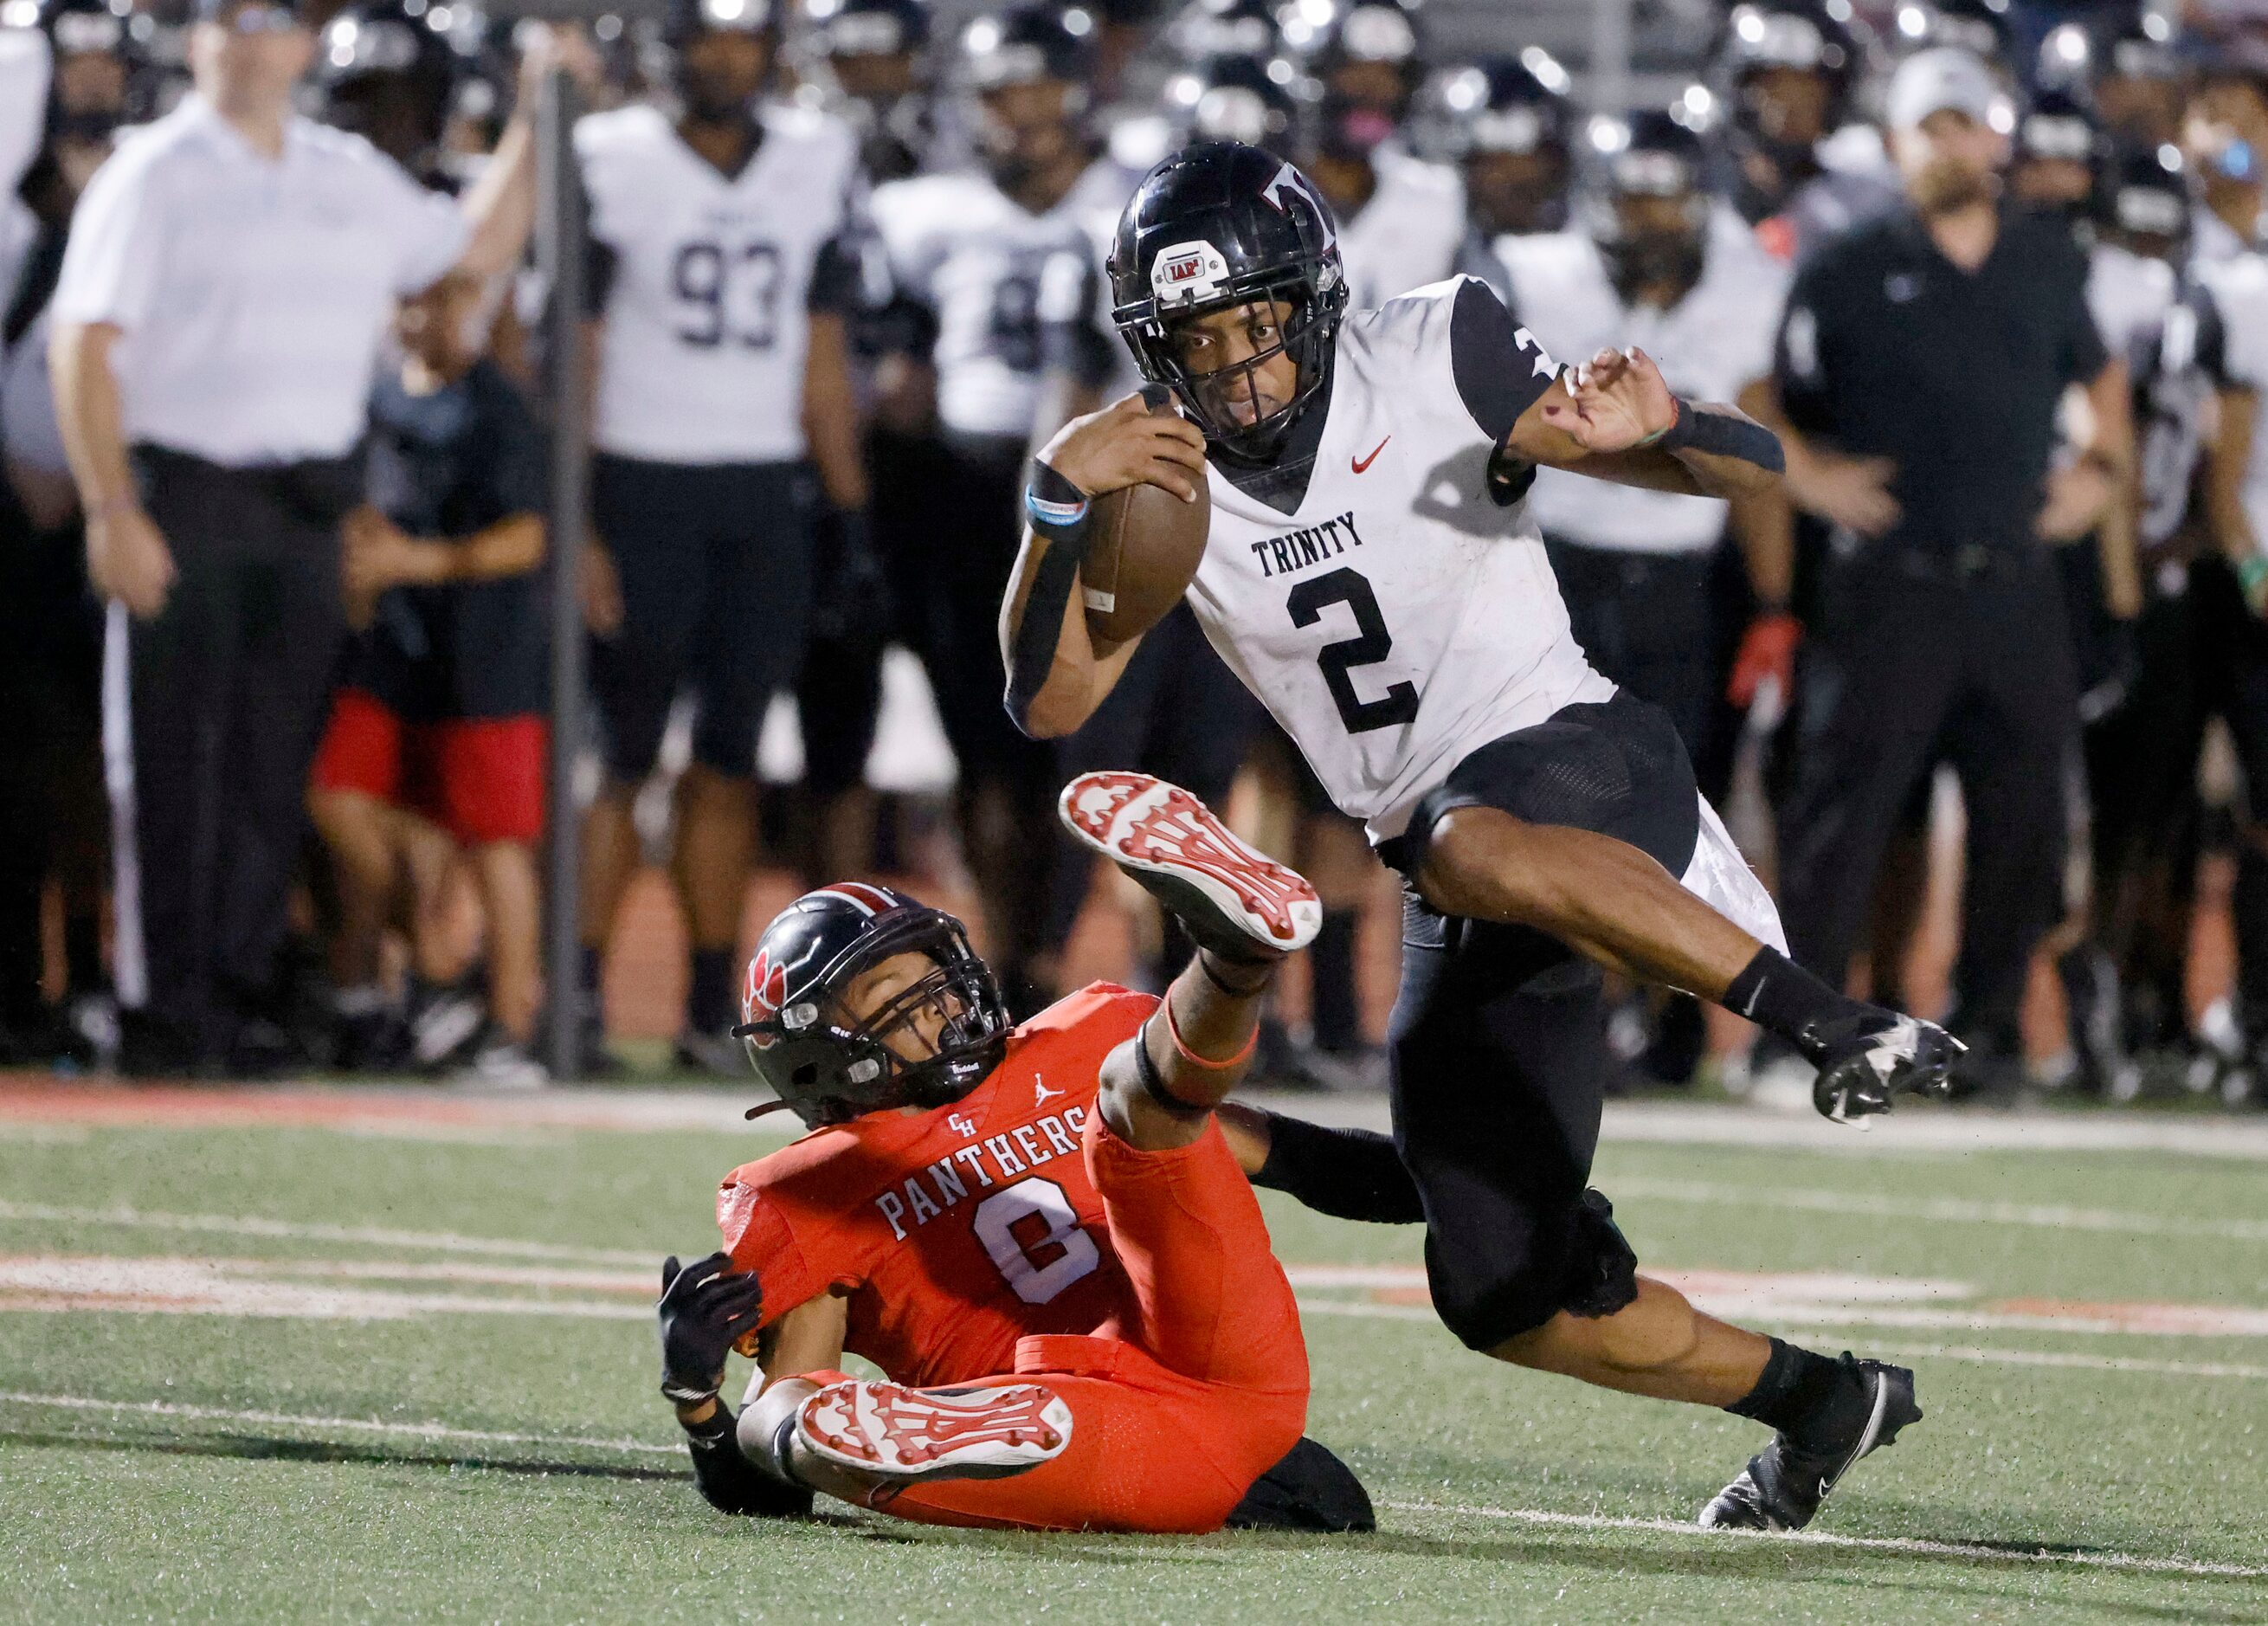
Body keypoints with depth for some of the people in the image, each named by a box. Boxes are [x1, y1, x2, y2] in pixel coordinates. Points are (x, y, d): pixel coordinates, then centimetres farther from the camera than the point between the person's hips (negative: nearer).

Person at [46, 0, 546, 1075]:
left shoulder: (352, 180, 14)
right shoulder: (153, 176, -3)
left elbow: (480, 247, 27)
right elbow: (83, 348, -8)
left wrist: (536, 118, 17)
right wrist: (112, 512, -17)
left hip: (308, 503, 5)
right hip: (182, 495, -5)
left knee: (275, 765, 4)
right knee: (170, 756, -4)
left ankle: (239, 997, 10)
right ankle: (162, 1011, -2)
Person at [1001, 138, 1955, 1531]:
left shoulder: (1433, 362, -8)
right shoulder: (1168, 478, 4)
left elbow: (1759, 475, -7)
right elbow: (1049, 700, -7)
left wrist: (1656, 431, -30)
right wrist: (1060, 499, -20)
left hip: (1577, 757, -6)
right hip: (1458, 886, 6)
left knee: (1475, 847, -43)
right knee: (1502, 1298, 4)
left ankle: (1841, 1023, -47)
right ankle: (1817, 1402, 24)